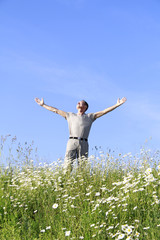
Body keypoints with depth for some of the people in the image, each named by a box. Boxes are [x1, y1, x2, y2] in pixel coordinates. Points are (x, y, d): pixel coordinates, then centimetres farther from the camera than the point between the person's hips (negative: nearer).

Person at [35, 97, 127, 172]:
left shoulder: (90, 116, 21)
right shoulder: (70, 115, 25)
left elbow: (104, 111, 17)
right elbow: (55, 110, 30)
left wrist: (117, 104, 11)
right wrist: (43, 105, 32)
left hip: (83, 143, 0)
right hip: (72, 142, 0)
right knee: (67, 165, -13)